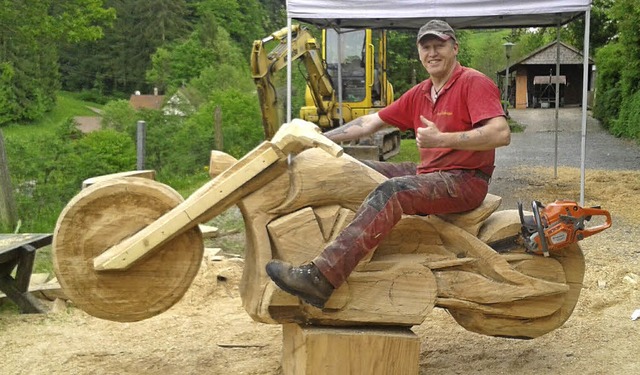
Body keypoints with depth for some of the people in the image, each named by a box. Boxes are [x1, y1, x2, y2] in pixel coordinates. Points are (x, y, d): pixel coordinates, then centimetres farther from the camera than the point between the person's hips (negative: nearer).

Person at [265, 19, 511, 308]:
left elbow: (501, 134, -21)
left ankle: (320, 278, -42)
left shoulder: (475, 83, -7)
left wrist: (441, 139, -28)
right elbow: (371, 122, 19)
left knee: (391, 192, -32)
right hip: (427, 174, 9)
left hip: (466, 180, -9)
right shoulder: (419, 94, 17)